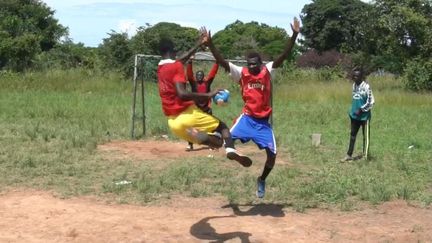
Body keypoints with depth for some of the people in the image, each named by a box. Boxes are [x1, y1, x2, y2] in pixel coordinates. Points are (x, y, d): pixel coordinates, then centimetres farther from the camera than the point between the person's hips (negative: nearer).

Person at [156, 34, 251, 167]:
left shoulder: (160, 67, 15)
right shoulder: (176, 66, -9)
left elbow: (182, 59, 34)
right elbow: (181, 93, -22)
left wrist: (198, 45, 42)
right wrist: (207, 95, -20)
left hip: (172, 121, 7)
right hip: (186, 114, -7)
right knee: (222, 126, 11)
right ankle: (230, 149, -20)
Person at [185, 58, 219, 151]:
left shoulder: (207, 82, 3)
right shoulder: (193, 82, 0)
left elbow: (213, 72, -4)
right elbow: (189, 73, -13)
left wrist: (217, 62, -15)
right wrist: (189, 62, -27)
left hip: (206, 108, 1)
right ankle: (190, 144, -3)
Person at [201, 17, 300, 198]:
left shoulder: (267, 71, -3)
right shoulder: (241, 73, -3)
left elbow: (284, 56, -13)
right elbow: (222, 61, -13)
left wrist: (294, 35, -25)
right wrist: (209, 43, -26)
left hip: (263, 120, 0)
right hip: (247, 117, 0)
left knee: (272, 154, -2)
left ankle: (262, 180, 24)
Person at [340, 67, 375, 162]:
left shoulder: (366, 86, -15)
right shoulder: (354, 85, 7)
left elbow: (371, 101, -16)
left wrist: (361, 110, -17)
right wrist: (351, 111, 14)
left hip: (364, 116, -7)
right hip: (354, 115, 7)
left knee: (365, 136, 6)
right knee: (352, 135, 11)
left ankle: (365, 155, 16)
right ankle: (349, 155, 17)